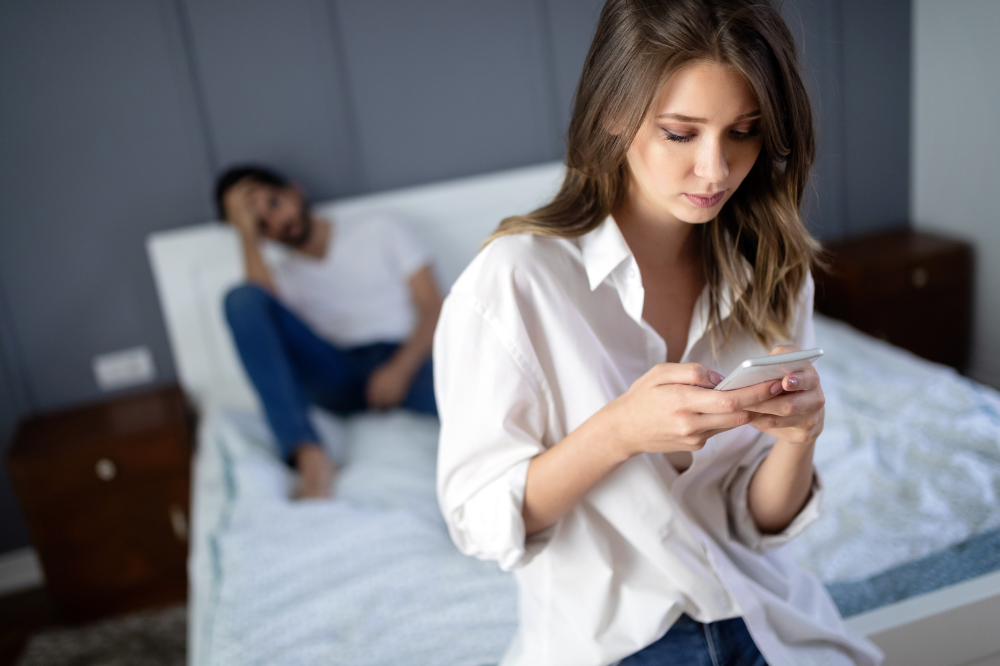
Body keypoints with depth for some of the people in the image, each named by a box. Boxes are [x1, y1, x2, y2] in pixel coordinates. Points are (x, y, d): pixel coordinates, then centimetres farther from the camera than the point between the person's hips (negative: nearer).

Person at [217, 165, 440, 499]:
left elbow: (433, 307, 5)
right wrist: (249, 236, 2)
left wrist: (401, 368, -12)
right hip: (339, 380, 3)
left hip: (404, 362, -3)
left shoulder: (378, 229, 17)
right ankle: (308, 455, -34)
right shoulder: (281, 276, 22)